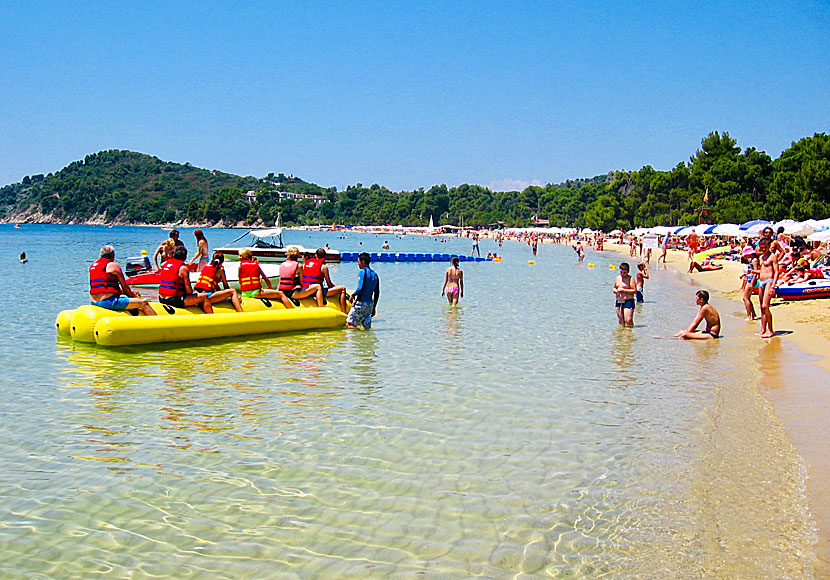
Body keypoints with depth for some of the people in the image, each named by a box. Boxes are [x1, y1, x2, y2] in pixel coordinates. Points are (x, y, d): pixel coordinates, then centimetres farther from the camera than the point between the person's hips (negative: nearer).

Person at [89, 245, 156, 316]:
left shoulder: (92, 266, 19)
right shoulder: (113, 265, -5)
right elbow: (124, 286, -1)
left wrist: (131, 293, 24)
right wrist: (132, 296, 17)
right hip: (108, 301, -10)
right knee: (143, 303, -8)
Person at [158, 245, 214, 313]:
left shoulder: (166, 263, 8)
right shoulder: (183, 268, -11)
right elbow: (188, 290, -12)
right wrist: (197, 294, 8)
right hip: (174, 301, -9)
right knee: (204, 297, -5)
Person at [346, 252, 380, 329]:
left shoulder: (363, 272, -11)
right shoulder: (374, 274, 12)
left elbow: (360, 288, -21)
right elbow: (377, 293, 14)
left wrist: (353, 295, -4)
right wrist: (374, 307, 21)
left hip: (361, 302, -7)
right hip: (370, 303, 8)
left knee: (349, 324, -3)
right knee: (367, 327, 9)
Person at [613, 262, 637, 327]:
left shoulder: (631, 278, -6)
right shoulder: (617, 278, 13)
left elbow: (634, 291, -13)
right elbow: (614, 288, 25)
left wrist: (623, 290, -17)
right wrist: (615, 291, 0)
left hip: (628, 301, -6)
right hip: (618, 302, 6)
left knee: (628, 320, -14)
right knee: (621, 321, 9)